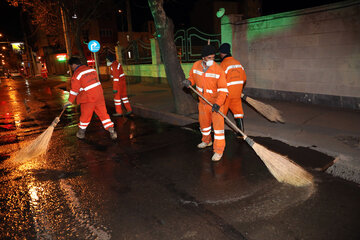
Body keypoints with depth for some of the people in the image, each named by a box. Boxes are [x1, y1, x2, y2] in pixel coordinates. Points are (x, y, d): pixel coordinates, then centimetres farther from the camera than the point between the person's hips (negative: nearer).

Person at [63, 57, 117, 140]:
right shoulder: (92, 69, 10)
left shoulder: (76, 74, -8)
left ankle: (81, 133, 28)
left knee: (85, 115, 11)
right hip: (99, 95, 5)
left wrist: (70, 101, 5)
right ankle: (111, 130, 3)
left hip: (88, 98, -5)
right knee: (103, 113, 9)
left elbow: (74, 90, -6)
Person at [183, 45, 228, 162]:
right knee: (203, 122, 19)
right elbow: (192, 77, 14)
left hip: (216, 101, -5)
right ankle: (206, 141, 45)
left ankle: (219, 150, 2)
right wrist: (189, 81, -9)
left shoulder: (218, 70, -19)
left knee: (218, 124, -8)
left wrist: (218, 103, -32)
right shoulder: (196, 66, -5)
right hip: (203, 101, 5)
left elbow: (223, 89, -20)